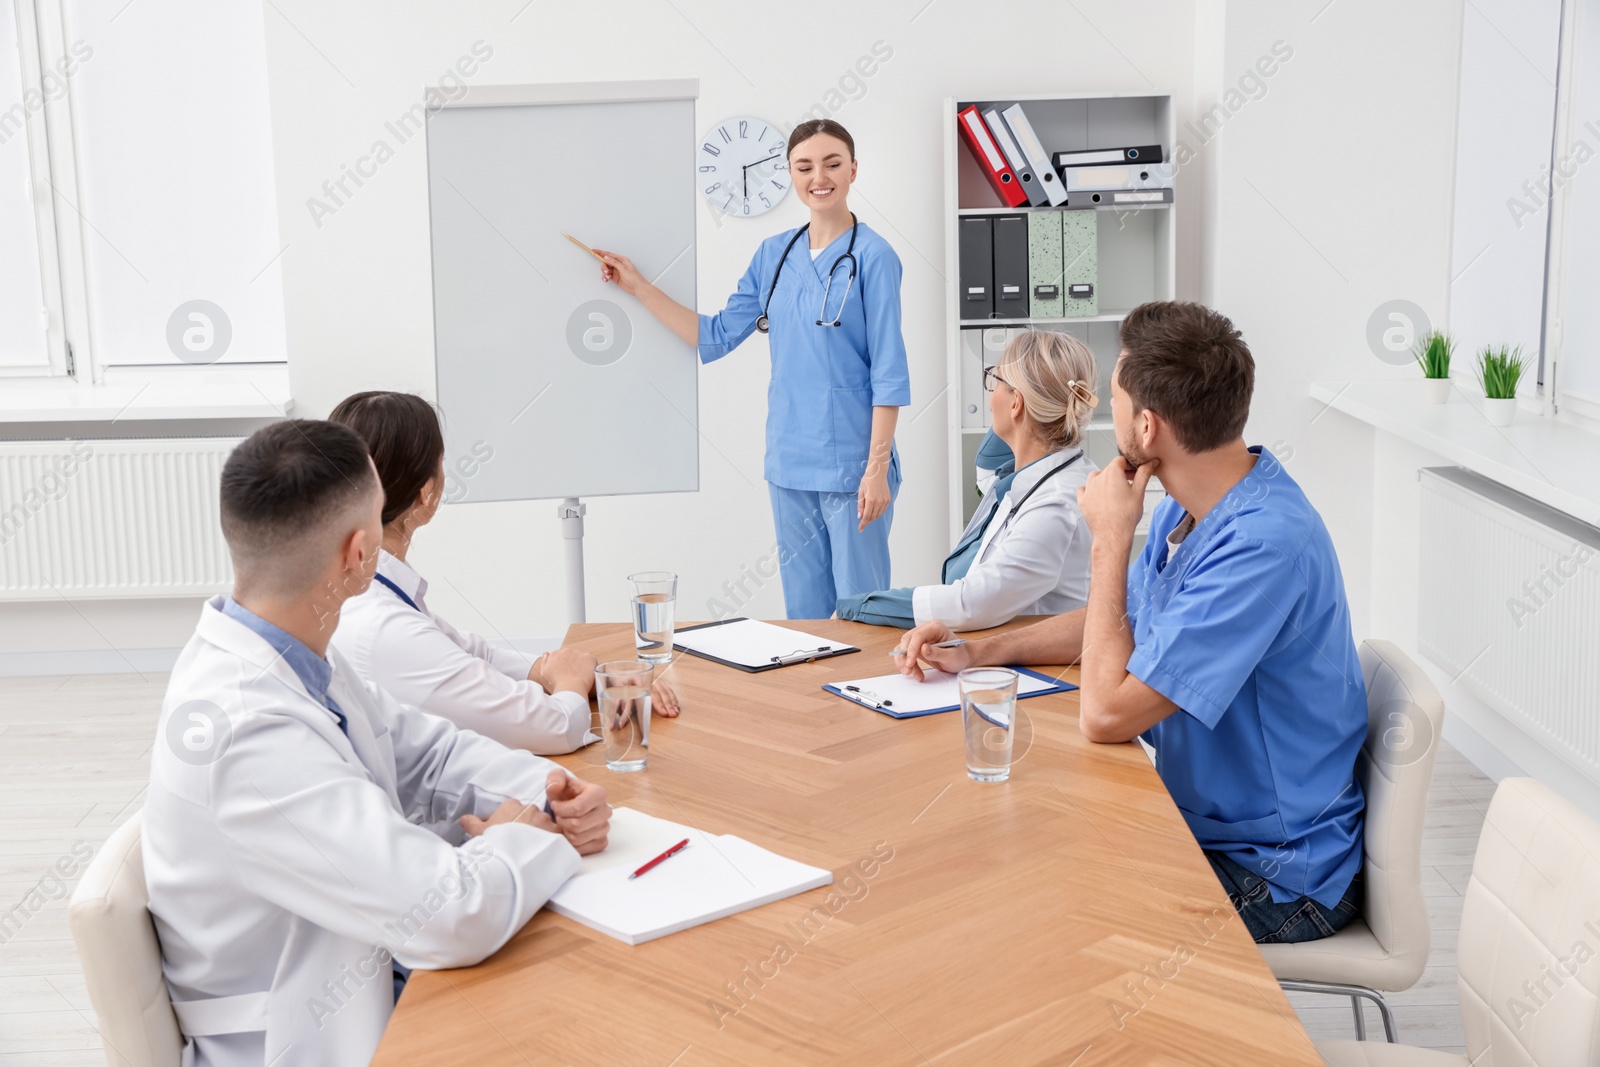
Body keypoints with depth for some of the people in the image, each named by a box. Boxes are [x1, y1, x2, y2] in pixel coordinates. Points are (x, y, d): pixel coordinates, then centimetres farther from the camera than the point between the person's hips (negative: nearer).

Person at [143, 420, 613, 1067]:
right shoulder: (246, 732, -30)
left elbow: (424, 753, 10)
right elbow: (452, 916, -32)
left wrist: (549, 794, -7)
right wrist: (526, 839, -12)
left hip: (373, 981, 8)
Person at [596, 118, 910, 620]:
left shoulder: (872, 257, -8)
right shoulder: (774, 254, 9)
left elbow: (889, 372, -10)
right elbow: (718, 336, 14)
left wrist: (878, 467, -14)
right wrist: (639, 287, 10)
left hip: (851, 464, -6)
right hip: (789, 462, 6)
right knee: (803, 609, 14)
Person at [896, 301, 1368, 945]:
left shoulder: (1265, 543, -31)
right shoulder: (1190, 507, 1)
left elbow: (1105, 714, -30)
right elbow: (1123, 623, 20)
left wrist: (1111, 539, -21)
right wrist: (981, 652, 8)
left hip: (1271, 874, -8)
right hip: (1203, 817, 8)